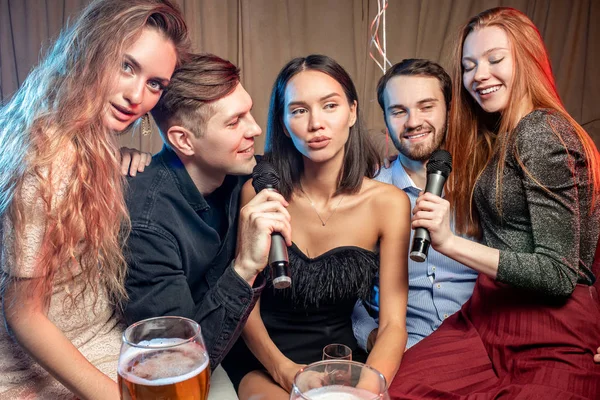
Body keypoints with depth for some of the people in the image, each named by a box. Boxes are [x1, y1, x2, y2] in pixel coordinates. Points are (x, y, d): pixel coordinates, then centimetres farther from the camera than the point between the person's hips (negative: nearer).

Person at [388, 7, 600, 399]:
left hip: (550, 336, -6)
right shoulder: (499, 137, 13)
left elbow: (559, 274, -16)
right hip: (489, 316, 6)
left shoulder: (541, 133, -12)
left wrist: (450, 242, -23)